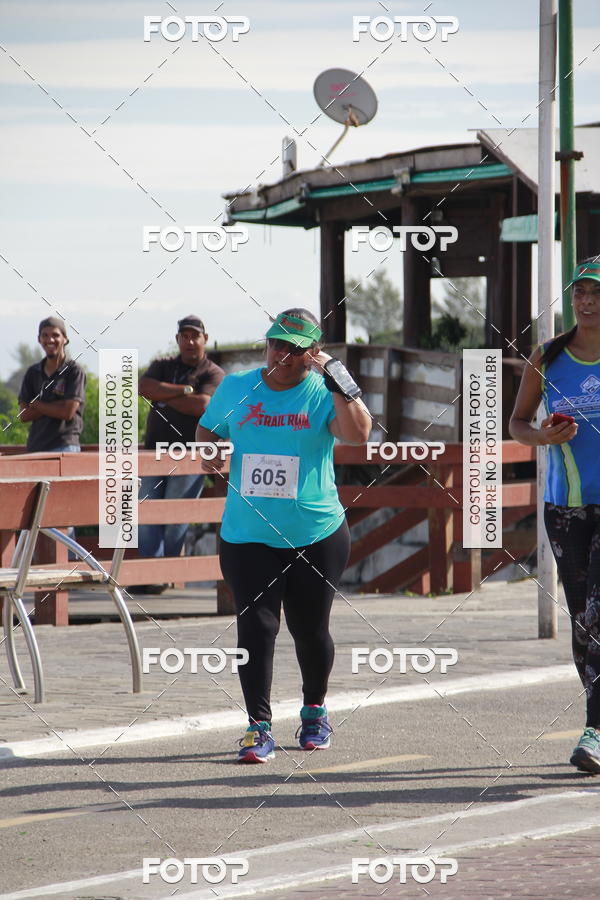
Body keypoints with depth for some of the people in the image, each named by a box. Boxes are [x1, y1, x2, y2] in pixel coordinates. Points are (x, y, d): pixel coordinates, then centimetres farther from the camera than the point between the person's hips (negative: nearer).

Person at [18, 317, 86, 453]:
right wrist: (55, 406, -6)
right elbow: (24, 415, 6)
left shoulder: (74, 371, -1)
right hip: (35, 446, 5)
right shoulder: (33, 373, 14)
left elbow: (68, 412, -10)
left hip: (64, 445, -5)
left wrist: (36, 405, 1)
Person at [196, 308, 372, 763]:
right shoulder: (236, 387, 6)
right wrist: (207, 453, 3)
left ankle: (315, 710, 34)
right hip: (248, 535, 1)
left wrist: (337, 376, -25)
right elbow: (207, 430, 22)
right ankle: (259, 727, -6)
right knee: (256, 624, -10)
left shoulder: (323, 393, -3)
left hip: (316, 534, -1)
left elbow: (358, 433, -22)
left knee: (310, 628, 9)